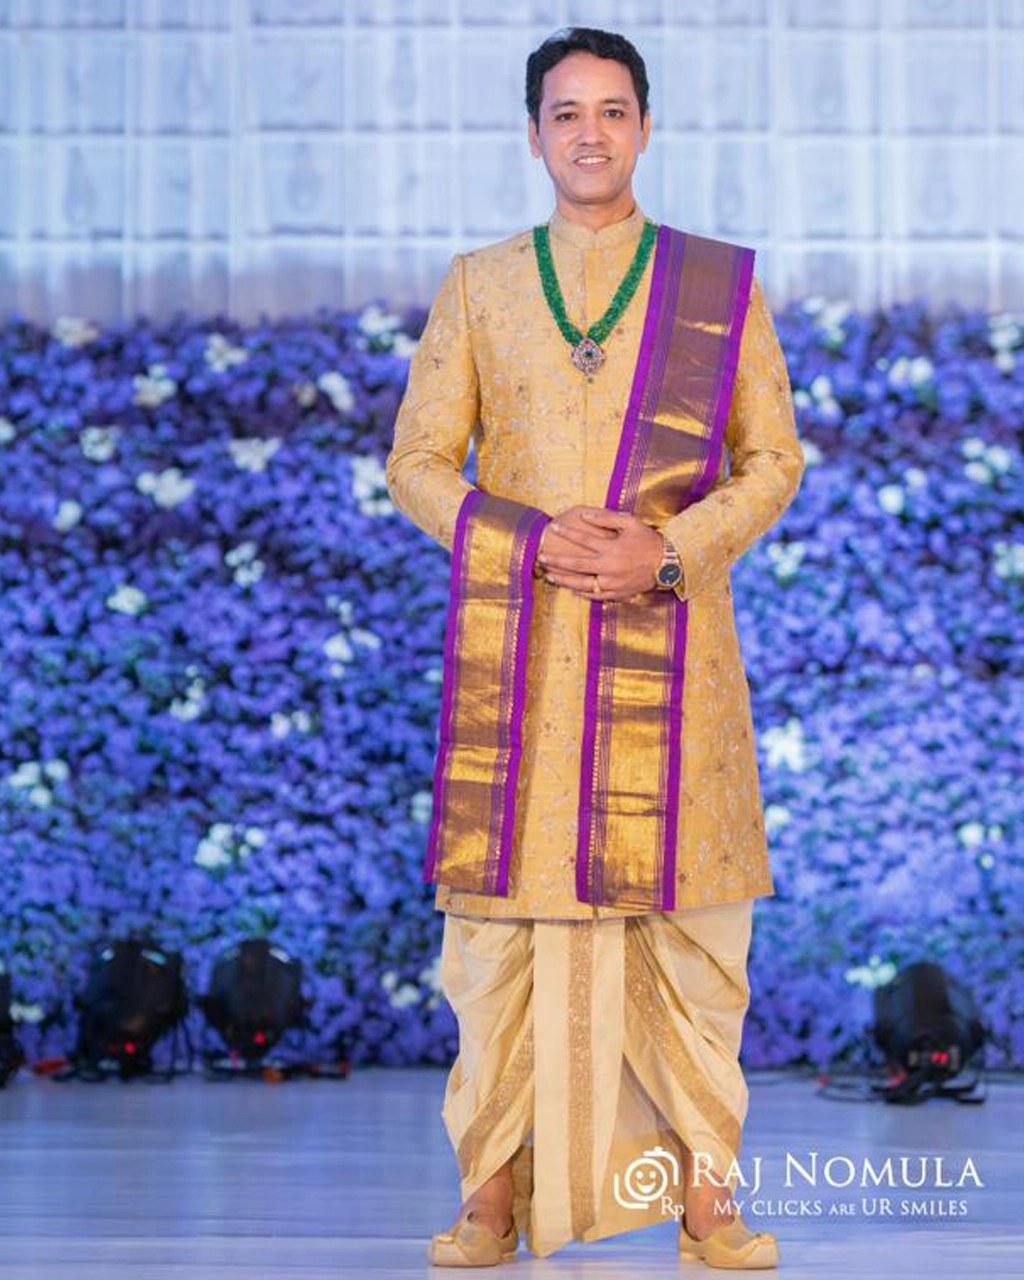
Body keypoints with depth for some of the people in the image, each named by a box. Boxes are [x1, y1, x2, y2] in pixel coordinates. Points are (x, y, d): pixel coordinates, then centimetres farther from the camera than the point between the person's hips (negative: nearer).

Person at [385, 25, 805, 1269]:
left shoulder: (720, 283, 8)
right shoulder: (476, 286, 10)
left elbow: (774, 461, 6)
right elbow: (417, 460, 8)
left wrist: (665, 550, -11)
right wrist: (533, 541, -10)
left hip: (668, 641, 0)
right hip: (512, 643, 1)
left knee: (690, 918, 0)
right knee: (500, 906, 0)